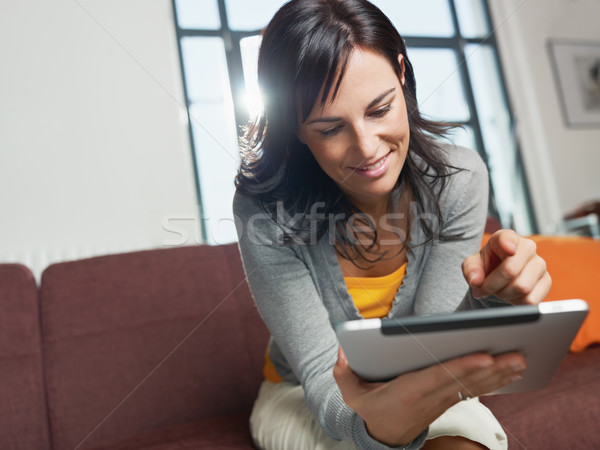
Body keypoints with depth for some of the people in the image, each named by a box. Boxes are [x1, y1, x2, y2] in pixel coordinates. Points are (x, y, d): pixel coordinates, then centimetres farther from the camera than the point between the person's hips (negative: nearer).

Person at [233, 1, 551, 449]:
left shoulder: (458, 180, -17)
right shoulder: (265, 210, -25)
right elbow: (322, 380, -25)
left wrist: (489, 299, -39)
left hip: (420, 393, 3)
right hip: (302, 399, -2)